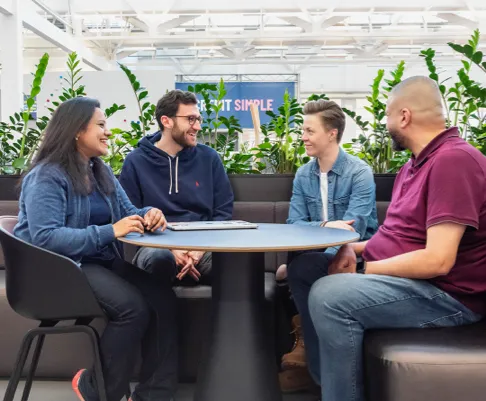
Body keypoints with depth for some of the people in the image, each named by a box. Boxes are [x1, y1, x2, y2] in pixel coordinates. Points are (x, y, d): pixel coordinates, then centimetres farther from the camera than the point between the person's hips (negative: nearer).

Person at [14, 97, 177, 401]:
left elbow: (128, 211, 12)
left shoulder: (102, 173, 14)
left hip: (104, 262, 8)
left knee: (163, 299, -16)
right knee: (133, 307, -29)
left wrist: (148, 215, -13)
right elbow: (45, 238, -25)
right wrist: (109, 232, -30)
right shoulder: (46, 176, -12)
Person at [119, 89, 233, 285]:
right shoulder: (136, 161, 3)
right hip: (157, 244, -1)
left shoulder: (209, 158, 10)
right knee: (160, 258, -38)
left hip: (202, 244, 2)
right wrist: (171, 248, -14)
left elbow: (223, 211, 10)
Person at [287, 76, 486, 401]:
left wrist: (364, 268, -17)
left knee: (329, 296, -31)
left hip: (445, 293, -10)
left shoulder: (454, 160, -20)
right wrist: (354, 249, 0)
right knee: (303, 268, 9)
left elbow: (437, 259, -27)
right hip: (402, 273, 11)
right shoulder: (416, 163, 13)